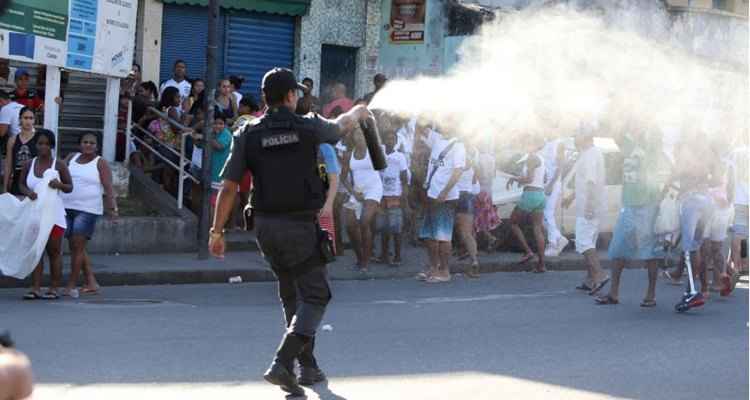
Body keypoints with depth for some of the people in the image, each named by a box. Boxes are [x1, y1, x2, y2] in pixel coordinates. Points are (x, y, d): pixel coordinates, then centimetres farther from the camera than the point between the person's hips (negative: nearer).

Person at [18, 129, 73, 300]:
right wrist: (28, 192, -12)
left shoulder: (59, 165, -5)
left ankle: (54, 289, 7)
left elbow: (70, 187, 1)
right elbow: (21, 185, 10)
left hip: (53, 214, -3)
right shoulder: (29, 165, 2)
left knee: (54, 252, 2)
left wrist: (59, 185, -21)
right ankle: (35, 288, 0)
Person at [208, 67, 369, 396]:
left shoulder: (248, 135, -1)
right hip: (300, 225, -4)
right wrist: (358, 112, 41)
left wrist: (217, 230, 1)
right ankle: (283, 363, -19)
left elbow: (229, 187, -5)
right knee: (315, 296, 0)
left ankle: (308, 366, 26)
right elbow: (341, 126, 18)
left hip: (265, 226, 4)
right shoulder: (308, 127, -5)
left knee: (292, 294, 21)